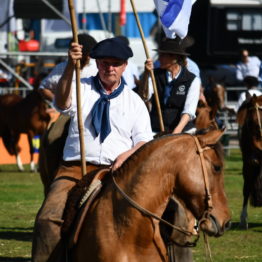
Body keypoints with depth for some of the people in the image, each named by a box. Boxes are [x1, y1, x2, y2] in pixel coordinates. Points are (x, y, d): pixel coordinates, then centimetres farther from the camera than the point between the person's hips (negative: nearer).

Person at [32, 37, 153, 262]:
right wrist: (70, 67, -30)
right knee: (49, 218, -24)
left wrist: (127, 155, -13)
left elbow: (144, 141, 10)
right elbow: (62, 103, -13)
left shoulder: (134, 101, 15)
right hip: (75, 168, -1)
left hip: (116, 172, 1)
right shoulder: (81, 88, 10)